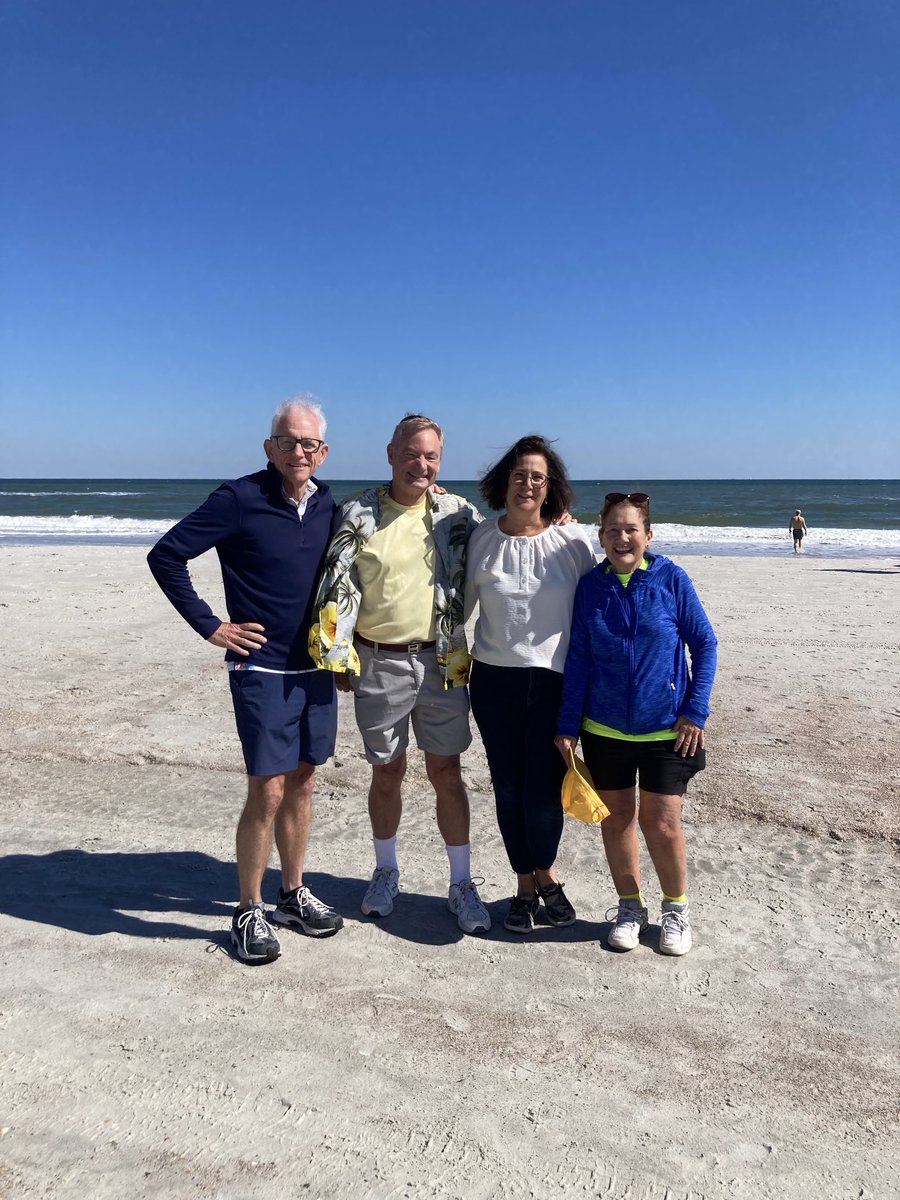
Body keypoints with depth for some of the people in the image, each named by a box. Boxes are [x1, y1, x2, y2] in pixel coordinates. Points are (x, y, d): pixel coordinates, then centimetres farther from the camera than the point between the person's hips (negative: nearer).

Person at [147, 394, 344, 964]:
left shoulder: (327, 504, 5)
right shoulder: (241, 499, -12)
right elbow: (166, 555, -10)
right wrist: (210, 625, -10)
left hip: (316, 667, 6)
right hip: (263, 670, -5)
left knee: (302, 783, 14)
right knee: (268, 792, -3)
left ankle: (294, 895, 30)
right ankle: (250, 912, 15)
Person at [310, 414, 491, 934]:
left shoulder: (459, 514, 3)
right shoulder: (359, 513, 0)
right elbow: (338, 588, 1)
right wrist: (339, 655, -2)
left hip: (443, 662, 0)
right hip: (379, 663, 0)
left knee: (446, 773, 6)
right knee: (387, 773, 12)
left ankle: (462, 884, 21)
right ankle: (387, 873, 33)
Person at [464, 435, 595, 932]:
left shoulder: (573, 540, -3)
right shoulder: (482, 538, 2)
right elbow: (462, 603, 14)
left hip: (555, 680, -2)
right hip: (494, 680, 2)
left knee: (544, 790, -2)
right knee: (508, 789, 9)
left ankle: (546, 873, 28)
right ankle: (526, 884, 30)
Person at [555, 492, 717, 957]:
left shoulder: (671, 579, -8)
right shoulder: (591, 586, -2)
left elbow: (704, 644, -2)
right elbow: (578, 658, 2)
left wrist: (696, 710, -8)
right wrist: (568, 725, 1)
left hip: (666, 728, -2)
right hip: (604, 728, 3)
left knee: (660, 823, -1)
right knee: (616, 817, 11)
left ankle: (676, 909, 24)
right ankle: (630, 907, 31)